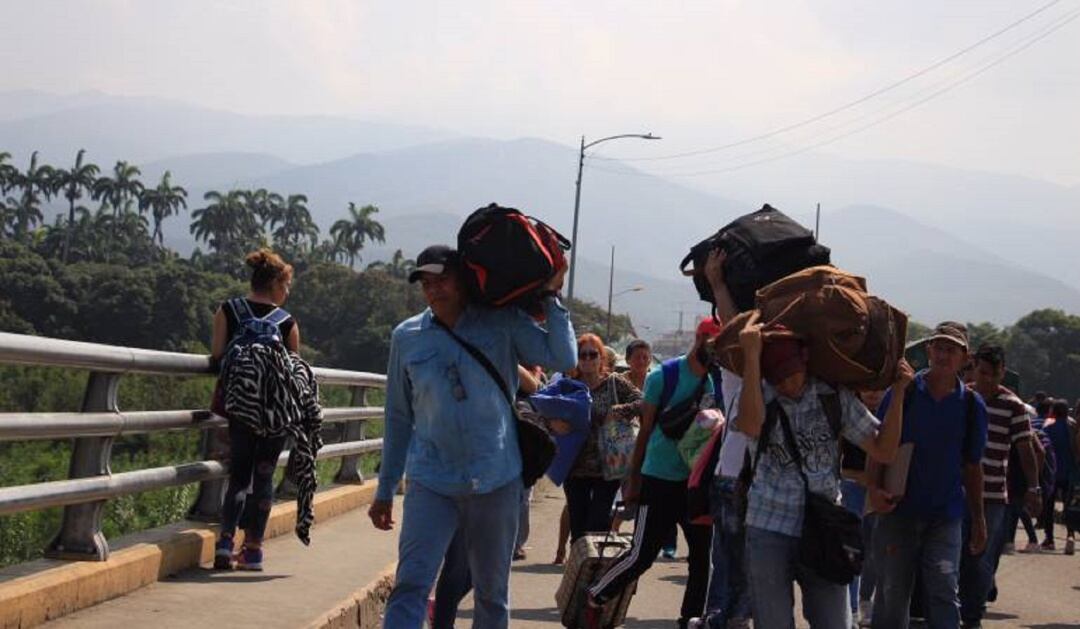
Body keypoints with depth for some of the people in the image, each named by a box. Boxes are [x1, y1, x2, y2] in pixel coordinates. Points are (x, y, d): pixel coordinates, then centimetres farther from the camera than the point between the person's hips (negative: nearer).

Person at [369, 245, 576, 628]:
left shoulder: (502, 324, 1)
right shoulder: (407, 337, 5)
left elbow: (562, 359, -8)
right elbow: (399, 417, 12)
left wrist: (551, 298, -7)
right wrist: (385, 491, 14)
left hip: (495, 482, 0)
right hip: (431, 484, 0)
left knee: (492, 593, 12)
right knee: (409, 587, -15)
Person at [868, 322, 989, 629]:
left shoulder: (972, 405, 4)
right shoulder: (901, 393, -2)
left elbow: (972, 466, 11)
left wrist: (978, 519, 12)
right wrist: (873, 488, -16)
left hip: (946, 515, 1)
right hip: (897, 510, 0)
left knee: (944, 593, -10)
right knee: (892, 595, 6)